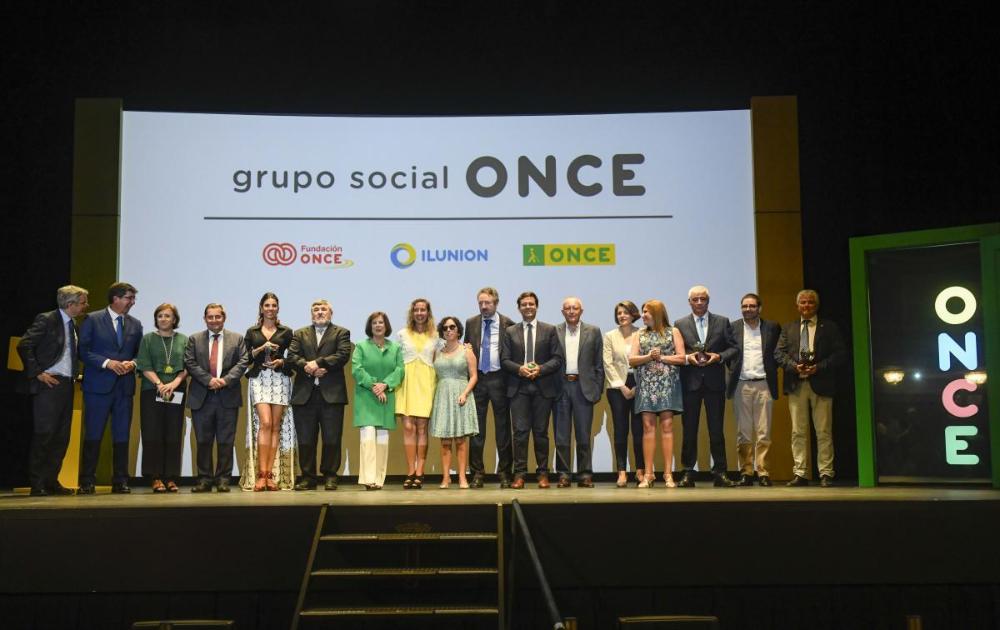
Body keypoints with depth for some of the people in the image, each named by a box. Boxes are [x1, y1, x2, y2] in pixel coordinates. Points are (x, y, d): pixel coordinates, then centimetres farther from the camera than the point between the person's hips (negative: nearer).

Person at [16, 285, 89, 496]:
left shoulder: (73, 325, 15)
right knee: (43, 434, -5)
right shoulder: (46, 320, -8)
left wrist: (75, 372, 9)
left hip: (66, 384, 8)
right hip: (49, 384, -8)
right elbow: (24, 346, -13)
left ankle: (51, 481, 15)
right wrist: (38, 373, -15)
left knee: (62, 436, 8)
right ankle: (37, 484, 1)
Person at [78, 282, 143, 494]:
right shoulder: (92, 320, 1)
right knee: (93, 434, -1)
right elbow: (83, 350, -4)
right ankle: (87, 481, 6)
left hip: (125, 387, 4)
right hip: (98, 385, -4)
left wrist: (132, 363, -6)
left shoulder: (135, 324, 13)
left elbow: (140, 353, 16)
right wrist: (107, 363, -15)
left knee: (122, 435, 5)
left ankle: (120, 481, 10)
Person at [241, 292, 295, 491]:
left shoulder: (286, 332, 12)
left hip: (280, 380, 1)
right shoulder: (252, 332, 12)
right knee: (265, 423, -15)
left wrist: (281, 362, -10)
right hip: (259, 379, -1)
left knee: (277, 426, -3)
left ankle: (271, 475, -2)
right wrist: (260, 349, -8)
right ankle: (261, 474, -15)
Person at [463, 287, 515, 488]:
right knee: (476, 427, 4)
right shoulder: (471, 323, 8)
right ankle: (477, 472, 11)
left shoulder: (507, 324, 0)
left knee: (503, 427, 3)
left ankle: (504, 472, 10)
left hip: (499, 379, -2)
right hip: (477, 378, 2)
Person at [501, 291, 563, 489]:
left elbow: (557, 359, 3)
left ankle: (542, 473, 12)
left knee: (541, 431, 4)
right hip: (518, 387, 0)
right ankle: (519, 474, -1)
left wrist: (541, 369, -12)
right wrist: (519, 369, -13)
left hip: (542, 386, 0)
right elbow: (504, 360, 5)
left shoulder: (549, 330, 8)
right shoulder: (510, 332, 11)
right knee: (520, 431, -4)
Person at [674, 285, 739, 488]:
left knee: (717, 429, 3)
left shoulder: (722, 322, 8)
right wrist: (687, 358, -13)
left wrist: (719, 357, -11)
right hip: (690, 382, 0)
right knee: (689, 430, 3)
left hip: (715, 382, 0)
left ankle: (720, 472, 8)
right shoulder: (680, 324, 7)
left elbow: (734, 348, 6)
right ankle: (688, 473, 8)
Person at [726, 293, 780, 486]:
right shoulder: (733, 328, 6)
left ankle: (763, 472, 3)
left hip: (764, 385, 0)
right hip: (741, 385, 0)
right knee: (743, 433, 2)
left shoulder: (772, 328, 7)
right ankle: (746, 472, 7)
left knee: (764, 433, -1)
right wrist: (732, 369, 1)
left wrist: (771, 370, 2)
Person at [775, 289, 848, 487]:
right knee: (798, 432, 2)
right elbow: (778, 353, 7)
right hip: (796, 385, 2)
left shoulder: (829, 327, 8)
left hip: (821, 384, -2)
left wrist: (819, 367, -13)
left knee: (824, 432, -1)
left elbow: (840, 353, 0)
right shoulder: (788, 328, 15)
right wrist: (794, 366, -11)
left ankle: (826, 474, 3)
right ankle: (800, 474, 5)